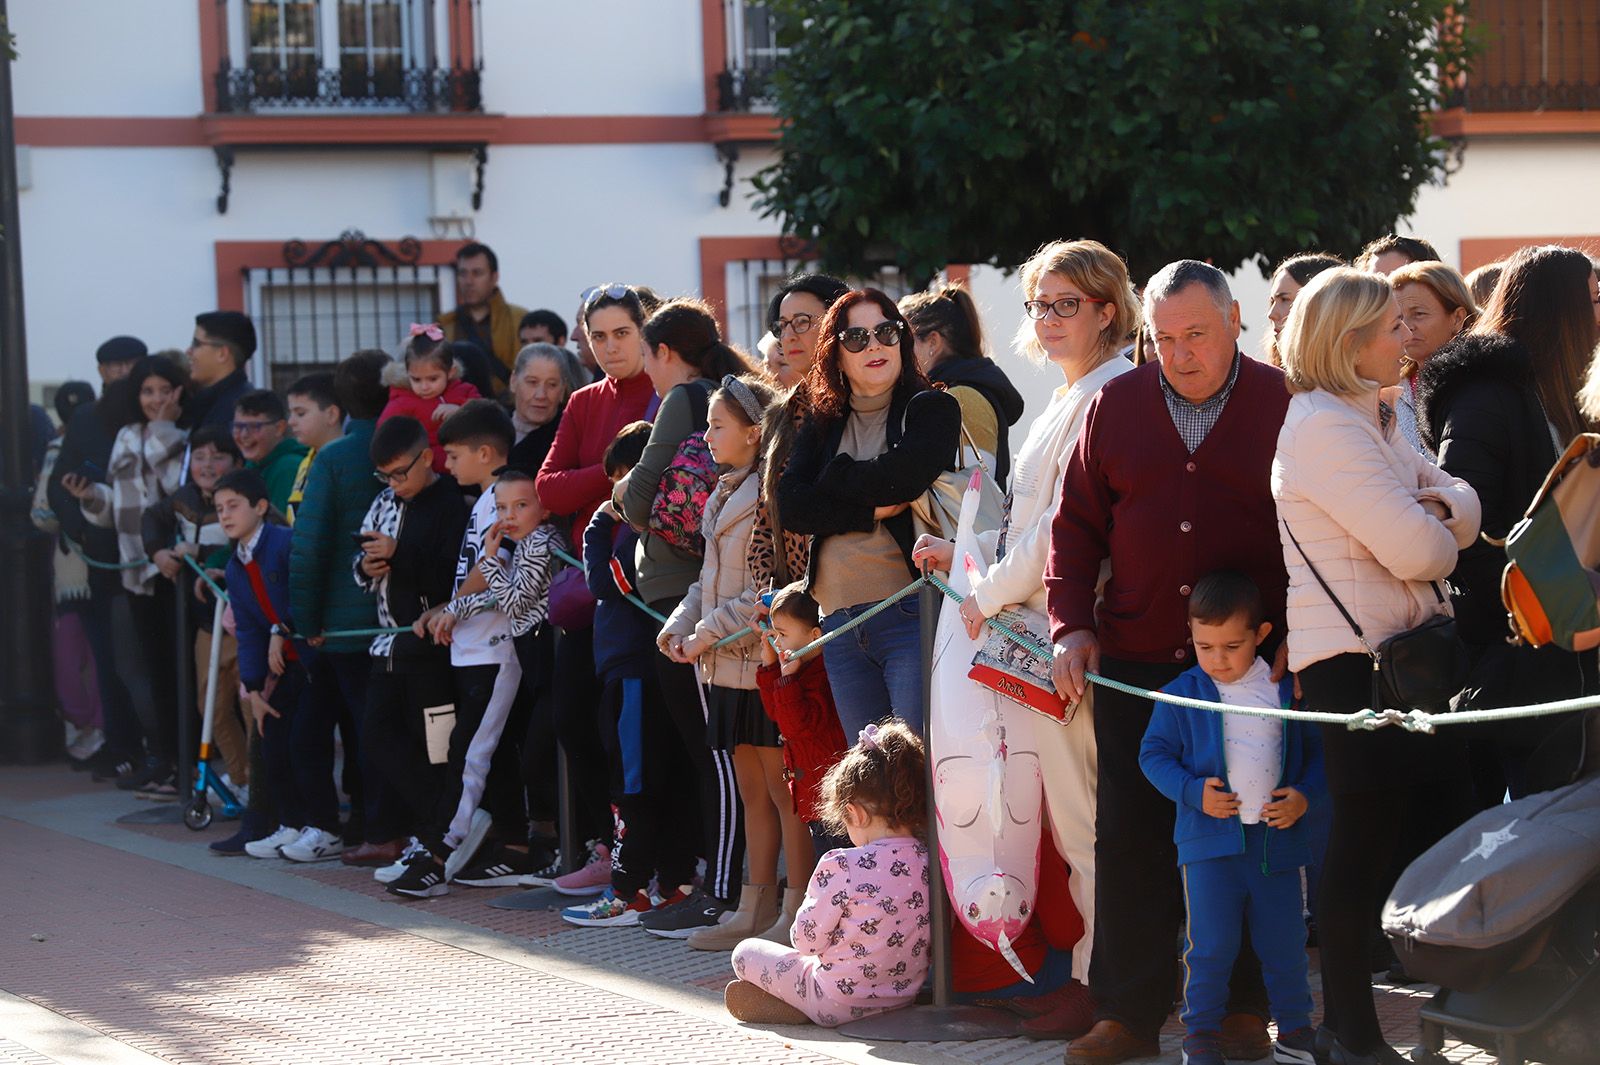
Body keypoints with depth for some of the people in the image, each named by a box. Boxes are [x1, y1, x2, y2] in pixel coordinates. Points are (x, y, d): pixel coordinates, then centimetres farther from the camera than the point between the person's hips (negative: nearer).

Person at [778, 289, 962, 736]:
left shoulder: (932, 409, 3)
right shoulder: (822, 423, 17)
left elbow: (899, 478, -15)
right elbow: (790, 506, 2)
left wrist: (836, 477, 3)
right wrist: (871, 512, -10)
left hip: (911, 614, -5)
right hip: (840, 621, 5)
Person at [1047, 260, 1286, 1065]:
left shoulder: (1282, 406, -1)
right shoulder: (1116, 405, 7)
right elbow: (1077, 524, 10)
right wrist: (1071, 625, 0)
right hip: (1134, 663, 3)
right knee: (1129, 837, 3)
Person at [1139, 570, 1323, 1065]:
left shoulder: (1288, 691, 4)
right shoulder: (1181, 695, 0)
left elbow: (1316, 752, 12)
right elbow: (1154, 753, 3)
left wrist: (1305, 795, -5)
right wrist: (1193, 792, -11)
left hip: (1277, 839, 2)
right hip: (1210, 841, -1)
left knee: (1284, 944, 8)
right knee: (1210, 945, -3)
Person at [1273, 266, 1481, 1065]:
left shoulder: (1370, 421, 17)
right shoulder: (1323, 428, -15)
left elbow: (1461, 501, 12)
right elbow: (1416, 550, -20)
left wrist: (1439, 506, -10)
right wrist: (1440, 535, 2)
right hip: (1351, 658, -10)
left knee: (1440, 817, 9)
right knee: (1365, 841, -5)